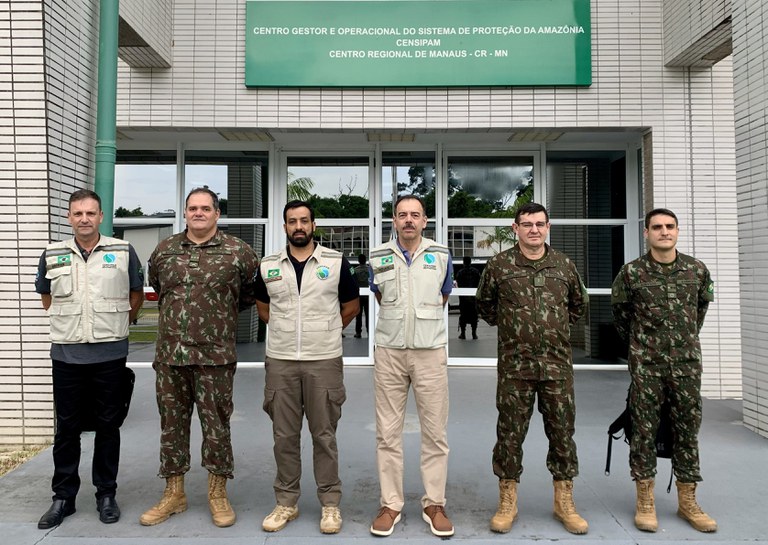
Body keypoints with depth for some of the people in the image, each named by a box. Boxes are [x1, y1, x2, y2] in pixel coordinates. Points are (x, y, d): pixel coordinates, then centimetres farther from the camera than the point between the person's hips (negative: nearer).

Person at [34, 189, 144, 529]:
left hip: (110, 354, -1)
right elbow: (46, 297, 19)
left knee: (108, 426, 8)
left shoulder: (123, 252, -1)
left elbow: (136, 295, 11)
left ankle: (106, 495, 21)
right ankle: (63, 497, 23)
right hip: (66, 355, 2)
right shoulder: (52, 255, 5)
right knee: (66, 428, 9)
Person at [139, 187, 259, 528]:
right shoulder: (163, 251, 8)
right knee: (172, 423, 12)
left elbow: (253, 291, 9)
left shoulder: (237, 251, -2)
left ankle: (217, 494, 21)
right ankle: (174, 493, 26)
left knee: (216, 425, 4)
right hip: (170, 355, 4)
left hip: (215, 356, -3)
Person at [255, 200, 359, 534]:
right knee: (284, 436, 10)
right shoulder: (268, 266, 5)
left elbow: (351, 307, 8)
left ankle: (330, 504, 19)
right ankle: (286, 503, 24)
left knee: (324, 435, 6)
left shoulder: (336, 262, -1)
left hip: (324, 361, -2)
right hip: (280, 361, 2)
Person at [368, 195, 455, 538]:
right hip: (389, 352, 1)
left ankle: (434, 504, 18)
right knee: (388, 432, 5)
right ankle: (390, 504, 17)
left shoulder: (441, 256, 2)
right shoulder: (378, 258, 3)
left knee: (435, 431, 4)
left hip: (430, 352, 0)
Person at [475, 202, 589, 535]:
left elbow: (578, 304, 23)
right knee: (510, 432, 4)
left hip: (557, 363, 2)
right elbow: (484, 305, 14)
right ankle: (507, 503, 18)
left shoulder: (564, 265, 8)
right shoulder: (499, 265, 1)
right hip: (514, 364, -2)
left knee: (562, 431, 8)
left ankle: (564, 502, 24)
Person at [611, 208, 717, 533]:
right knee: (644, 429, 3)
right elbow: (620, 311, 9)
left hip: (687, 363, 3)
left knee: (688, 429, 8)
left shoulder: (697, 270, 3)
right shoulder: (631, 273, -5)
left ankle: (687, 501, 21)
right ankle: (645, 501, 14)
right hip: (646, 364, -2)